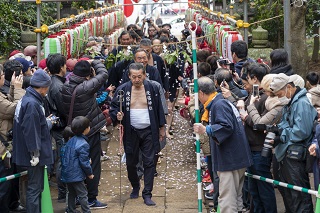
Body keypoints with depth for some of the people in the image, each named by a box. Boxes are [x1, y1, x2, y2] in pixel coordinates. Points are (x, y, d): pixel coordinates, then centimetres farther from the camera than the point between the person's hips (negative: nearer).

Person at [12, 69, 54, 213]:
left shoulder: (26, 99, 9)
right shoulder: (32, 104, -22)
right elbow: (31, 131, -25)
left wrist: (48, 122, 28)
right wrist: (35, 153, -22)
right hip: (35, 155, -10)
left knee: (36, 186, 18)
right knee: (35, 188, 0)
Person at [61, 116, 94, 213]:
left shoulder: (70, 141, 6)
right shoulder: (83, 144, -19)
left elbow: (64, 156, 14)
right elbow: (84, 162, -16)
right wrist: (89, 173, -3)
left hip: (67, 173, 8)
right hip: (76, 175, -8)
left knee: (71, 194, 18)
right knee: (82, 195, -1)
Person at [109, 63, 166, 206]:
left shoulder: (152, 88, -2)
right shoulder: (123, 89, -4)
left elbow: (159, 109, 6)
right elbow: (113, 108, 3)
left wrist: (161, 128, 7)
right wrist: (117, 116, -20)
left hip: (149, 131, 0)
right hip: (130, 132, 1)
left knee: (149, 162, -2)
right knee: (131, 163, 10)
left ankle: (147, 194, 5)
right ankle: (135, 187, 35)